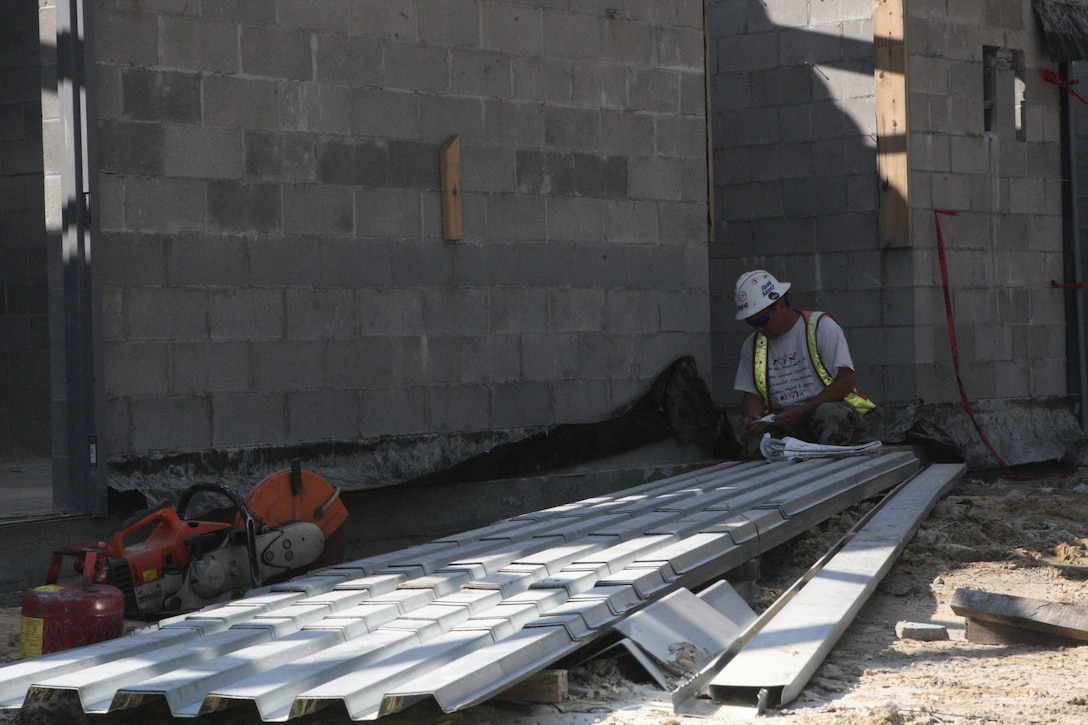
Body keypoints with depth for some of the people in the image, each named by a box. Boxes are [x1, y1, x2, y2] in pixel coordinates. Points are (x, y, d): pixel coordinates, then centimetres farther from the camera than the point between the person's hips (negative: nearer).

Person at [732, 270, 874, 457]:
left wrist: (803, 410, -19)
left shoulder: (821, 327, -1)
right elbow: (751, 395, 15)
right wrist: (752, 415, -11)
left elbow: (846, 382, -8)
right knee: (755, 438, -33)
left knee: (829, 414, -40)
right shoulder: (752, 345, 16)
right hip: (780, 424, 3)